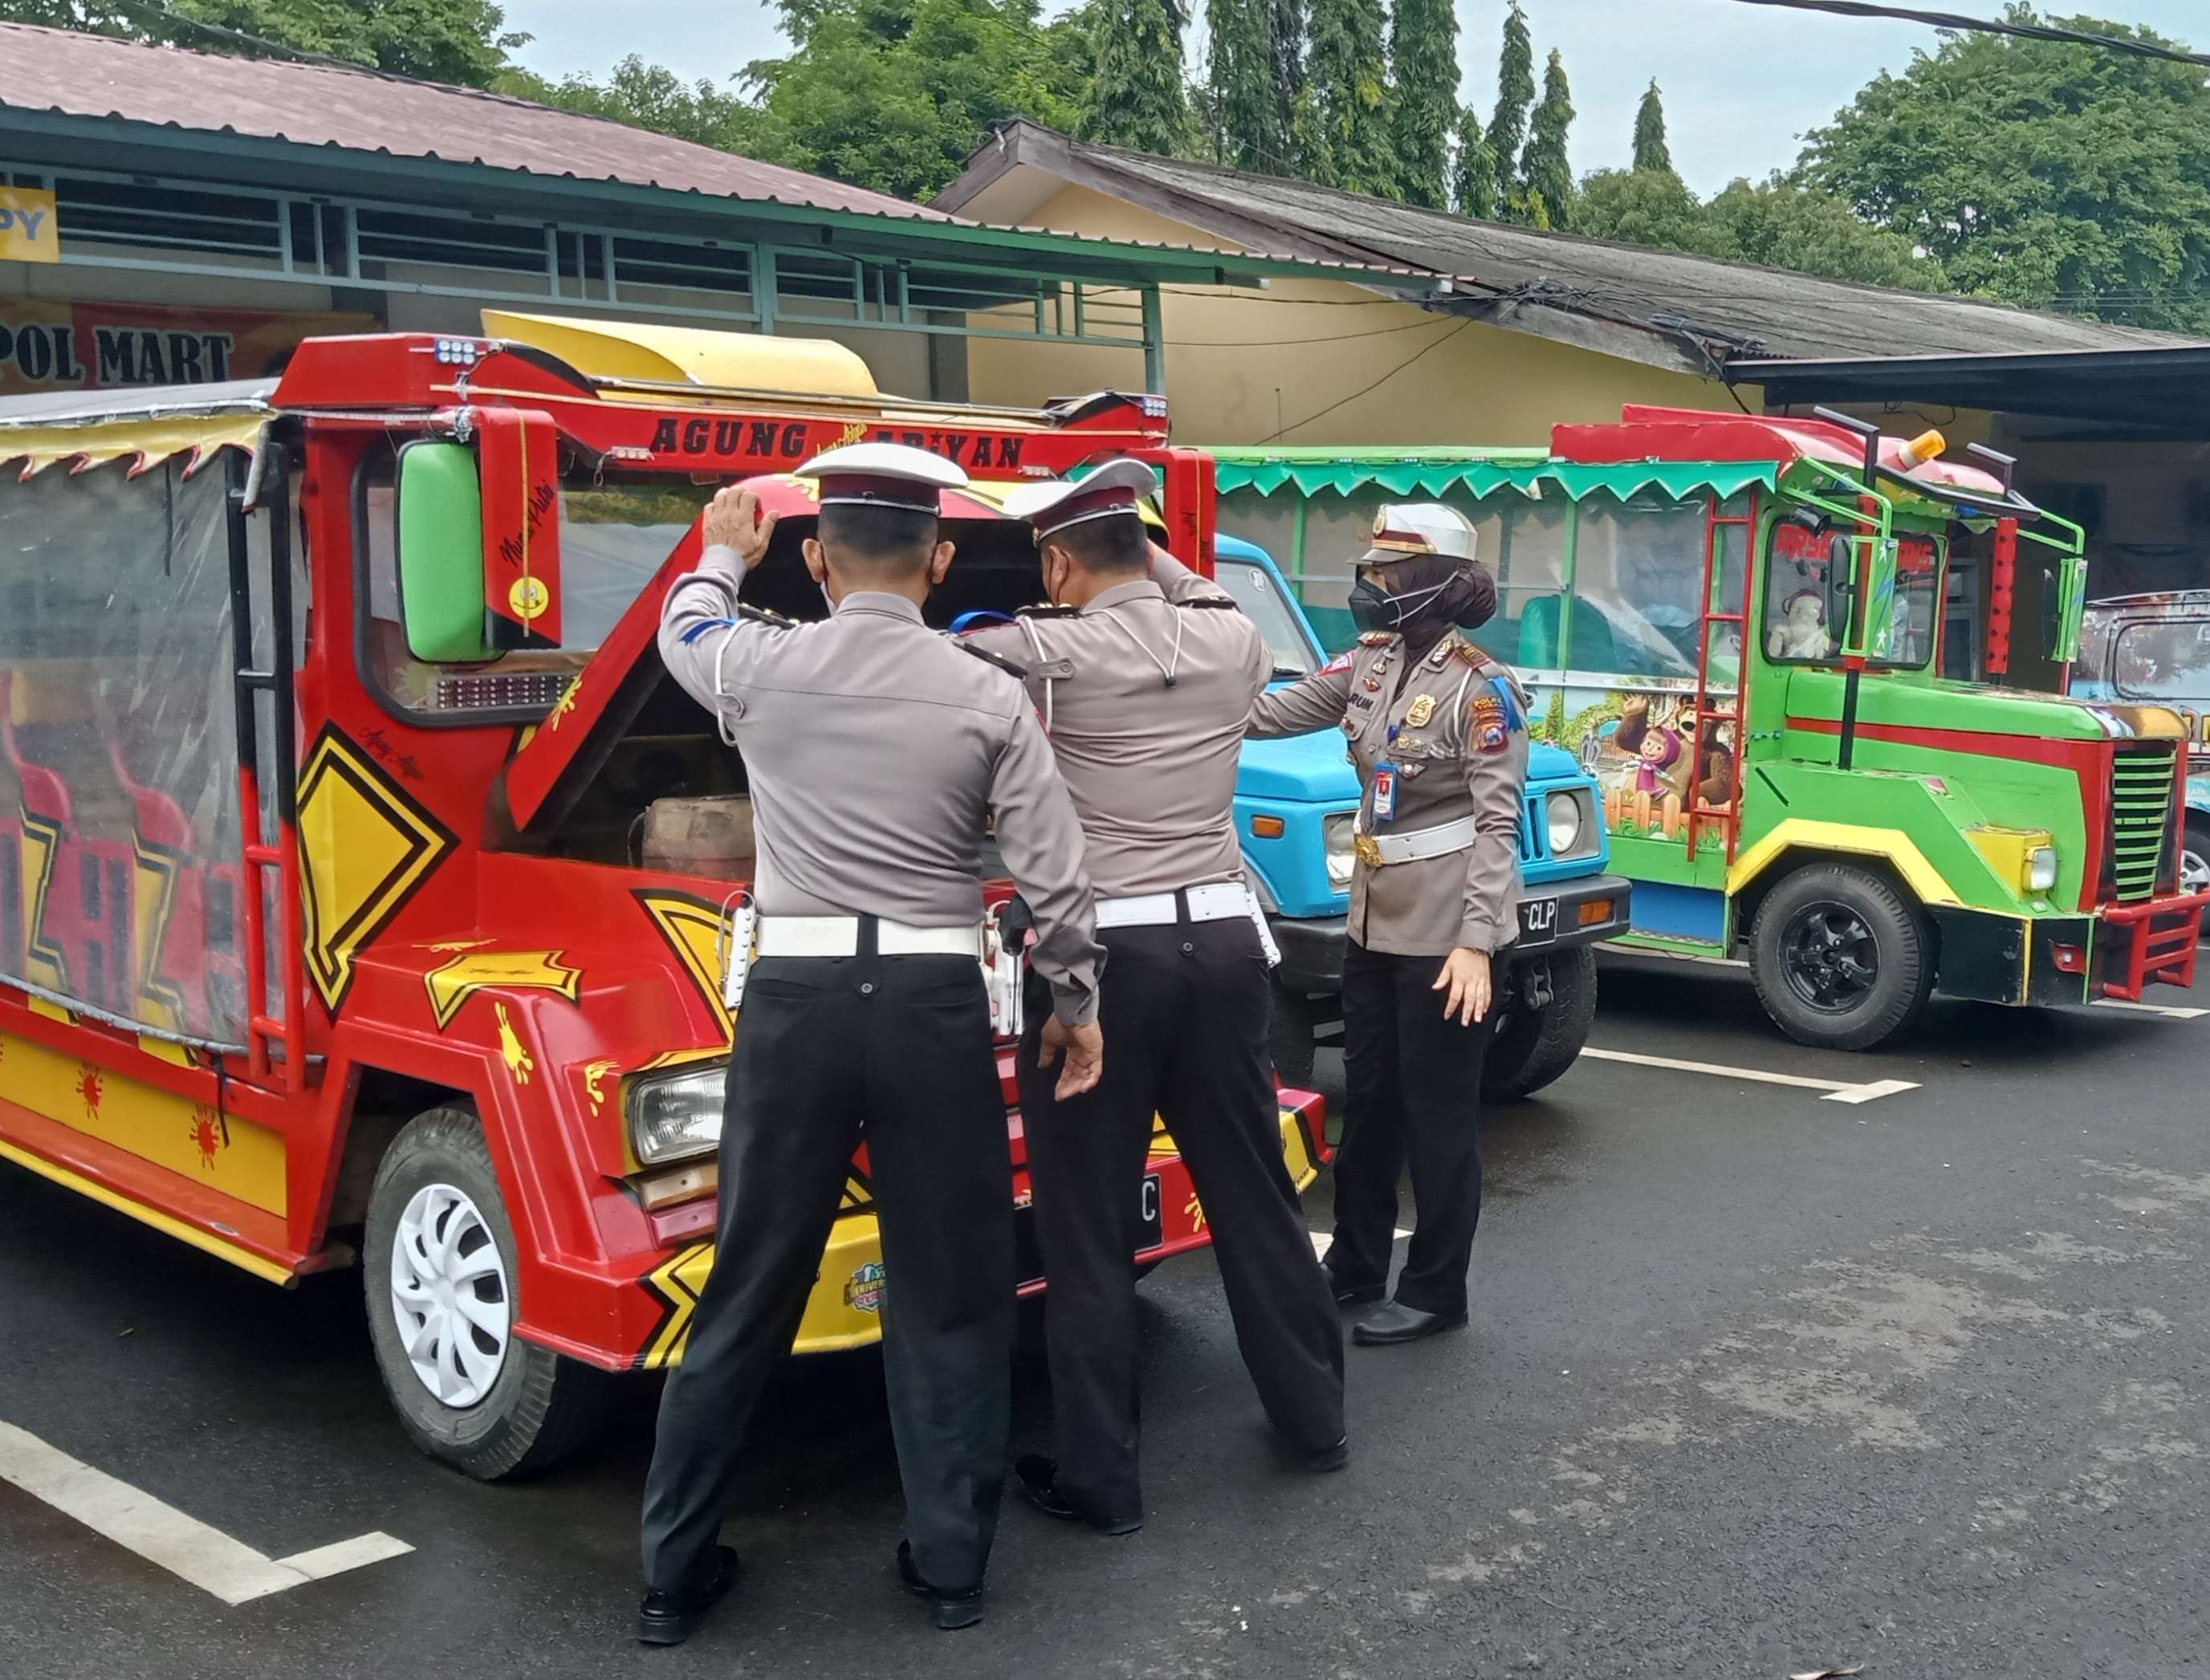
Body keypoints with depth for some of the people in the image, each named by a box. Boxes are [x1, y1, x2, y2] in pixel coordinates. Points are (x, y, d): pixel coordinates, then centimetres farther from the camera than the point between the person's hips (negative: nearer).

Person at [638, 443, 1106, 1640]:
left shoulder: (760, 667, 0)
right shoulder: (986, 697, -4)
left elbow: (684, 632, 25)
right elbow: (1054, 878, -2)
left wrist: (722, 553, 45)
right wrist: (1078, 1006, 13)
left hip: (795, 998, 1)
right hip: (935, 1005, -1)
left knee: (746, 1294, 12)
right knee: (949, 1296, 12)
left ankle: (674, 1571, 21)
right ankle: (951, 1564, 20)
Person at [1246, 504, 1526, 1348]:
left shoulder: (1480, 686, -16)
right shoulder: (1372, 662, 5)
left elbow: (1497, 822, -17)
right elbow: (1278, 711, 8)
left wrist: (1474, 942, -22)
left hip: (1445, 929, -7)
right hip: (1376, 920, 8)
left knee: (1438, 1113, 3)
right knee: (1367, 1099, 17)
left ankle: (1436, 1292, 15)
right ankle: (1355, 1262, 31)